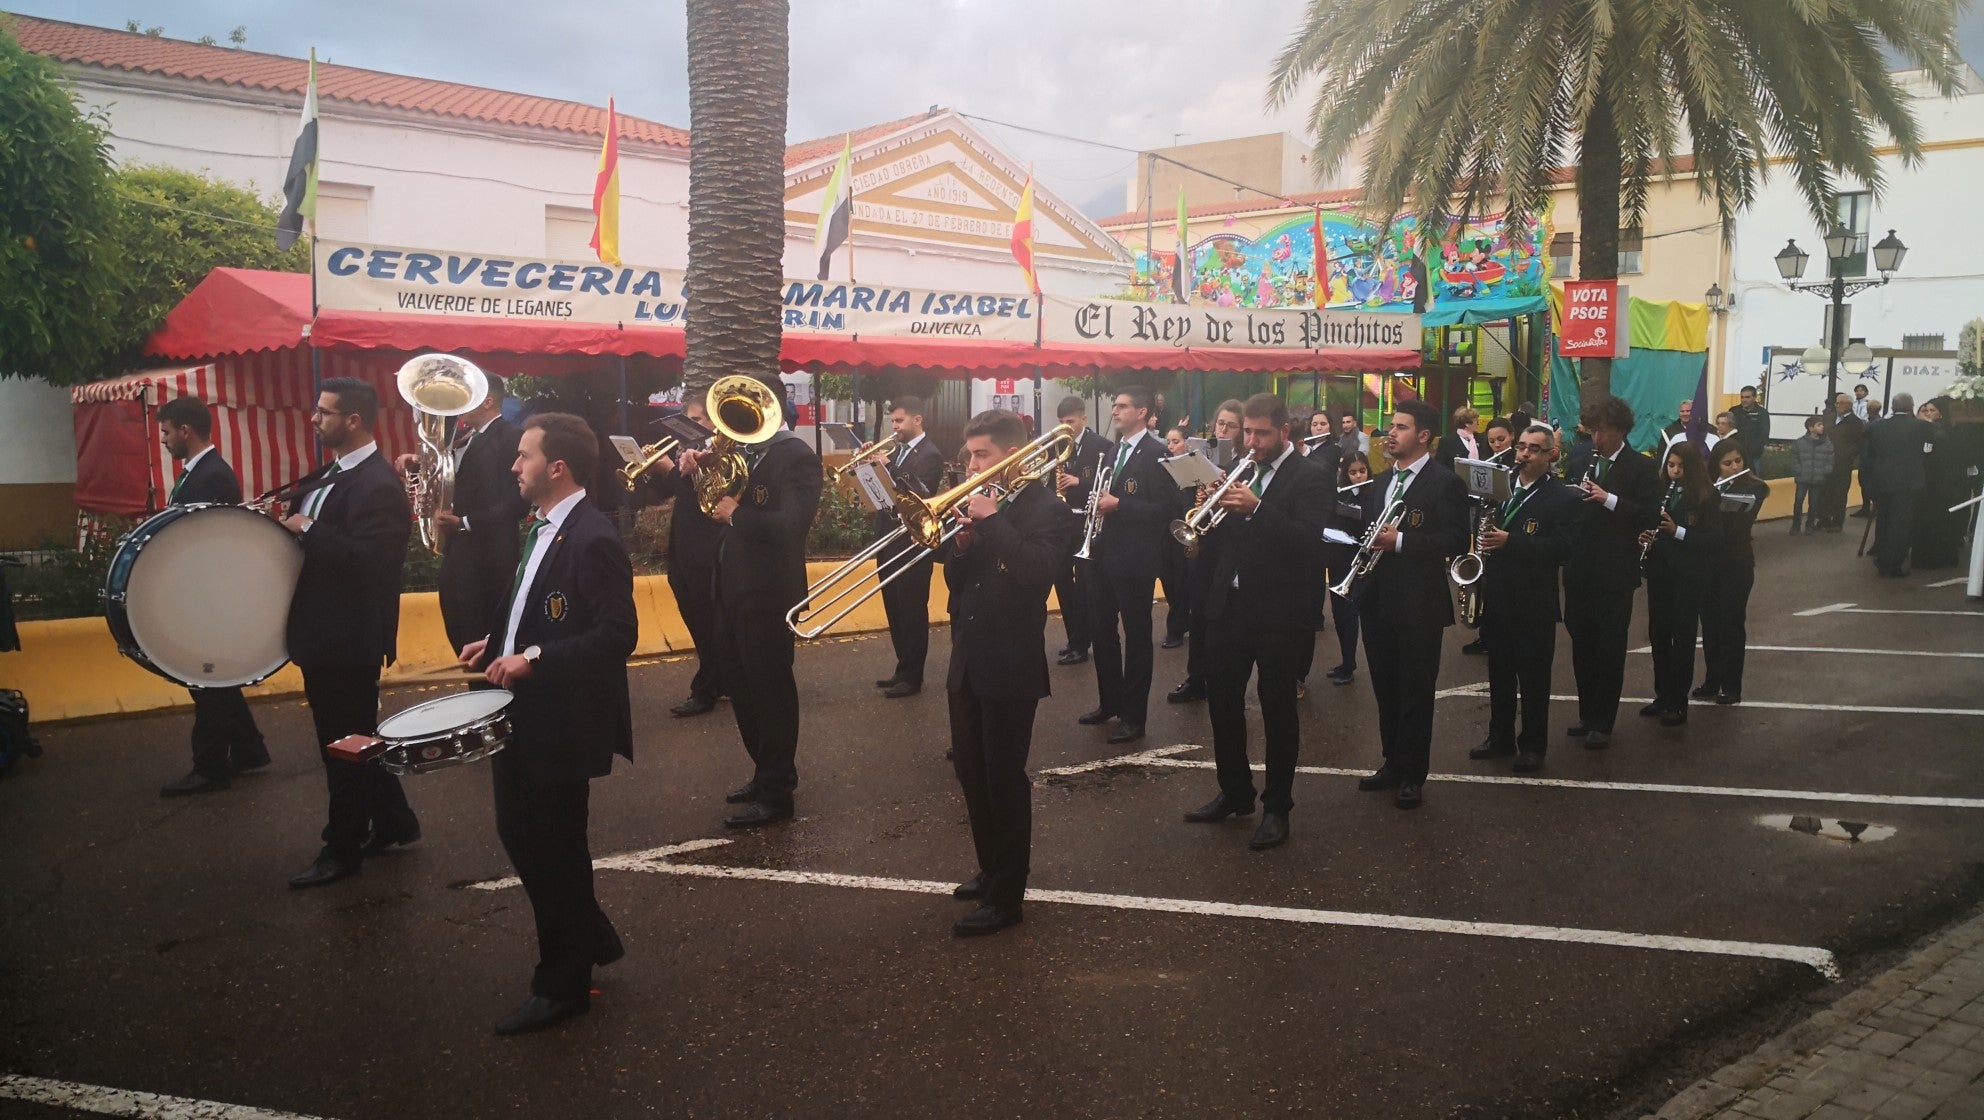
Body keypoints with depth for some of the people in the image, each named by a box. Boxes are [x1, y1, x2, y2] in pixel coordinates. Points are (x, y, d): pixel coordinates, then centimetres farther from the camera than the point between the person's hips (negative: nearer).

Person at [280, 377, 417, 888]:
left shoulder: (379, 485, -20)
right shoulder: (328, 476, 12)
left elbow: (370, 559, -30)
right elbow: (310, 530, 22)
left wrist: (309, 529, -23)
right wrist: (289, 521, 3)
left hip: (350, 638, -10)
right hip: (324, 634, 10)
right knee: (351, 736, 19)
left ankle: (343, 848, 16)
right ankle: (393, 821, 33)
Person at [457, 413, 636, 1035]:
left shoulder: (592, 539, -20)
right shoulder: (542, 530, 10)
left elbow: (618, 633, -25)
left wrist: (534, 657, -28)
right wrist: (496, 643, 8)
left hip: (561, 723, -10)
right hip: (521, 716, 10)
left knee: (554, 850, 4)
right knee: (520, 836, 19)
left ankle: (563, 985, 22)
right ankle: (591, 939, 37)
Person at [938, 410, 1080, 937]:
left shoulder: (1046, 510, -10)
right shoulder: (978, 506, 11)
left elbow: (1036, 571, -28)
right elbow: (956, 583, 11)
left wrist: (993, 520, -24)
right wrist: (962, 544, -8)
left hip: (1011, 666, -7)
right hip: (967, 661, 8)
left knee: (1004, 778, -1)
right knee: (971, 771, 15)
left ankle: (1006, 897, 8)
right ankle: (991, 869, 32)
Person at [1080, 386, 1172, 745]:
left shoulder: (1155, 454, -12)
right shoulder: (1114, 450, 13)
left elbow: (1164, 509, -18)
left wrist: (1118, 505, -23)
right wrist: (1099, 502, 1)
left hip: (1134, 560, -8)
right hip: (1105, 555, 8)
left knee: (1136, 637, 2)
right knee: (1102, 631, 15)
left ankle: (1133, 716, 11)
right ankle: (1109, 702, 30)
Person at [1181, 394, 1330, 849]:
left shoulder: (1310, 478, -7)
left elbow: (1308, 539, -21)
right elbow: (1218, 539, 9)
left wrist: (1256, 508, -30)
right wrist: (1214, 508, -11)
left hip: (1280, 611, -6)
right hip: (1229, 604, 6)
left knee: (1278, 708, 3)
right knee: (1221, 700, 11)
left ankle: (1277, 808, 14)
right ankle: (1235, 793, 28)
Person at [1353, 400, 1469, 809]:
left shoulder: (1444, 483, -8)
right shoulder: (1379, 483, 15)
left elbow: (1456, 540, -15)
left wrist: (1400, 541, -22)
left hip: (1419, 605, -7)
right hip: (1378, 601, 7)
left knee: (1415, 693, 1)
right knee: (1385, 690, 14)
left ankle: (1412, 775, 11)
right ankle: (1392, 763, 27)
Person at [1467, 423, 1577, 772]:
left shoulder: (1563, 498, -7)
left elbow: (1561, 547, -18)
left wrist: (1510, 541, -26)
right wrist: (1483, 538, -4)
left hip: (1535, 603, -5)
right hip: (1497, 596, 5)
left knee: (1533, 678, 4)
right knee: (1499, 673, 14)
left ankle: (1533, 745, 15)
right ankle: (1500, 737, 26)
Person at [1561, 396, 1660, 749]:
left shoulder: (1641, 467, -4)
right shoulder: (1580, 461, 10)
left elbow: (1651, 516, -13)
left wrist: (1608, 499, -23)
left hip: (1615, 572, -5)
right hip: (1579, 568, 5)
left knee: (1610, 648, 2)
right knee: (1581, 644, 12)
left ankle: (1602, 723, 10)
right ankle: (1587, 714, 25)